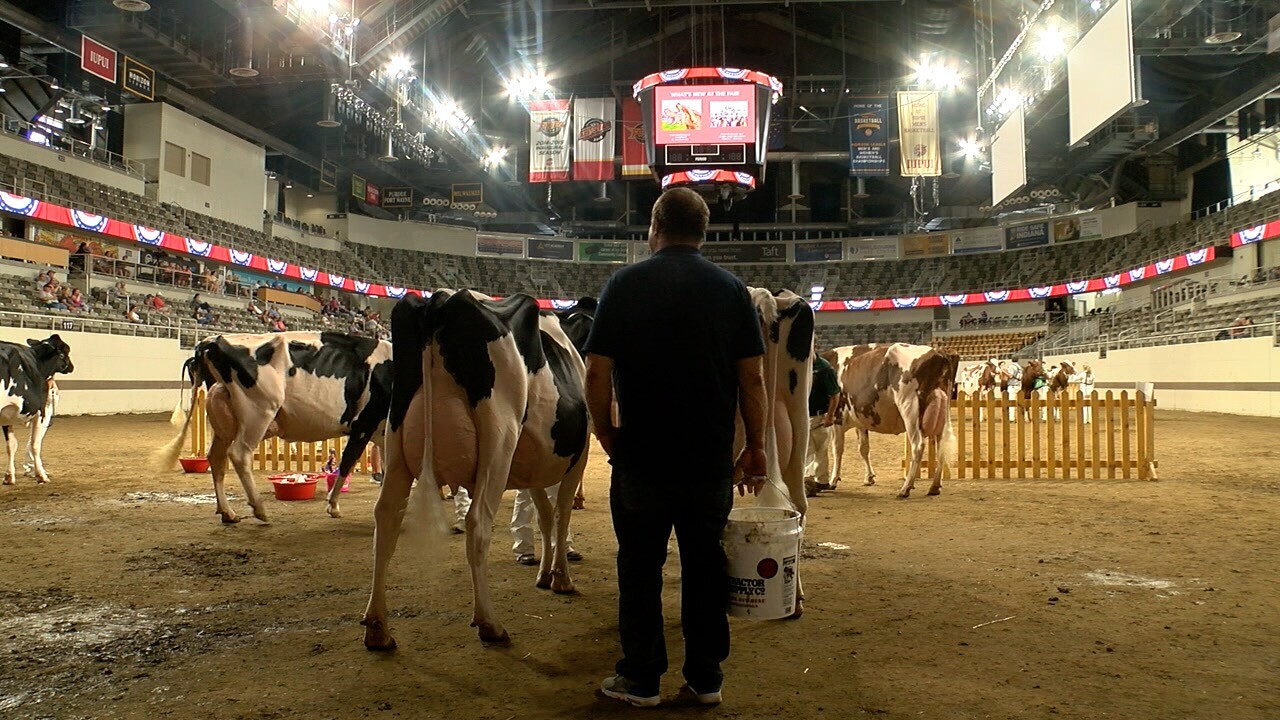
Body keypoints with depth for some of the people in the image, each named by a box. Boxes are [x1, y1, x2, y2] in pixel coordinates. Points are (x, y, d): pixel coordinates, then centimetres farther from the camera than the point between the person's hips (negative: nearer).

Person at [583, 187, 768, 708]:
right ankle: (706, 678, 21)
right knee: (705, 566, 13)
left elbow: (597, 372, -8)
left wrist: (606, 435, 6)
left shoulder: (625, 285, -4)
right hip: (711, 459, 2)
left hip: (640, 455, -2)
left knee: (640, 567, 10)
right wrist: (755, 449, 7)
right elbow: (752, 378, -1)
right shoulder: (731, 290, 1)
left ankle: (640, 679, 18)